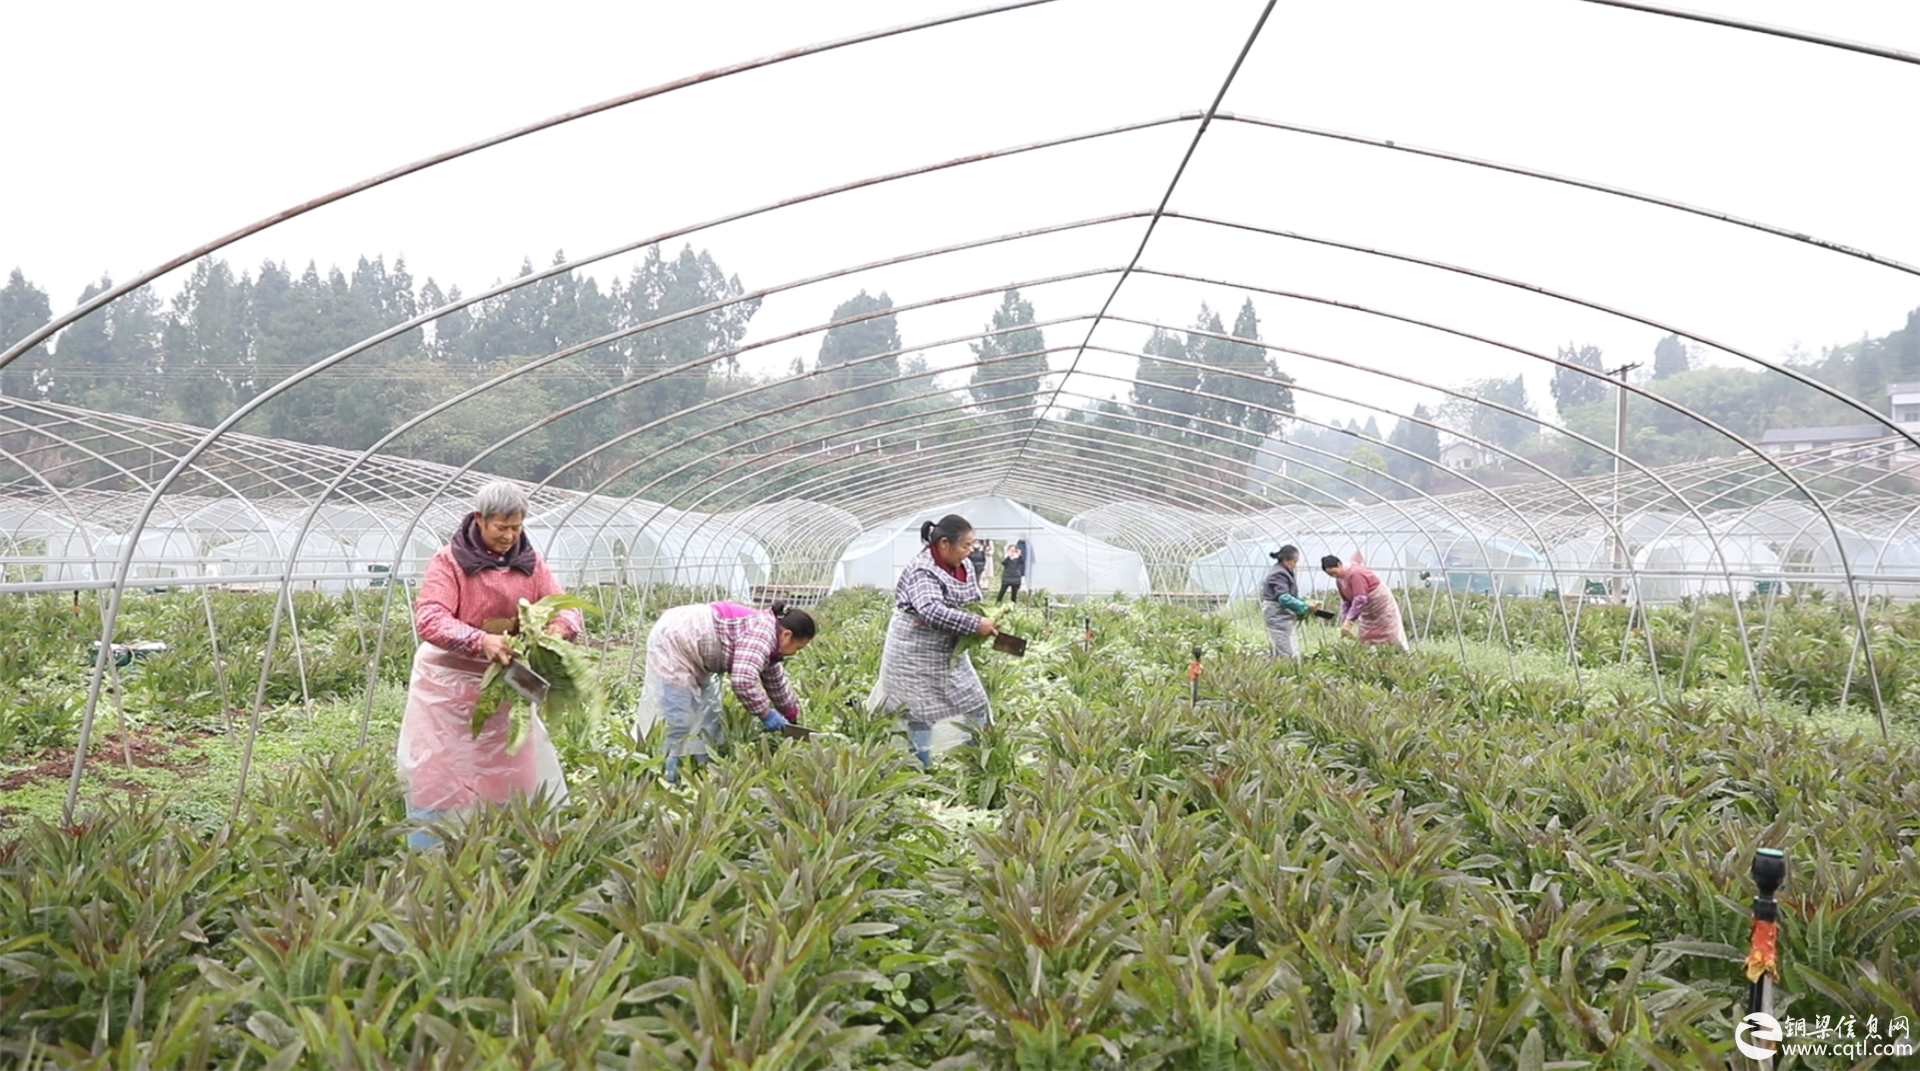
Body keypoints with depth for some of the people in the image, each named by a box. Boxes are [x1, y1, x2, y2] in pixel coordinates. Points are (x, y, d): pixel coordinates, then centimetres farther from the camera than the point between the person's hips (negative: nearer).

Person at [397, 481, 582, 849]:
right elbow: (429, 620, -24)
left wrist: (560, 628, -27)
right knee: (438, 779, 2)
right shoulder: (449, 560, -12)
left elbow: (564, 607, -1)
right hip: (449, 684, -4)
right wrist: (480, 641, -40)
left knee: (516, 774, 9)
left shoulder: (529, 561, 3)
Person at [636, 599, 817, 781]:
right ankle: (664, 776, -6)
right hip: (672, 642, -11)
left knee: (707, 712, 12)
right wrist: (765, 713, -24)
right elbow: (744, 680, -37)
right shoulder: (761, 635, -24)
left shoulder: (767, 637, 8)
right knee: (677, 716, -12)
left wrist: (791, 716, 29)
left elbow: (777, 681, 23)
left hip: (691, 653, 11)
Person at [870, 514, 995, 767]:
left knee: (975, 706, 9)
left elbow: (975, 599, 12)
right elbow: (932, 612, -39)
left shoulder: (964, 566, 1)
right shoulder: (922, 571, -25)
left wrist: (983, 618, -12)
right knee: (921, 713, 1)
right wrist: (975, 625, -35)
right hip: (917, 655, -8)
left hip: (950, 653, 8)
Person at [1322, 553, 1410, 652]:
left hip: (1381, 601, -9)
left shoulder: (1354, 574, -30)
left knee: (1393, 633, -4)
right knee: (1365, 638, 5)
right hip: (1368, 609, 9)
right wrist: (1344, 622, -3)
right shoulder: (1339, 580, -2)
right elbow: (1345, 601, 5)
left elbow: (1360, 600, -34)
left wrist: (1349, 621, -33)